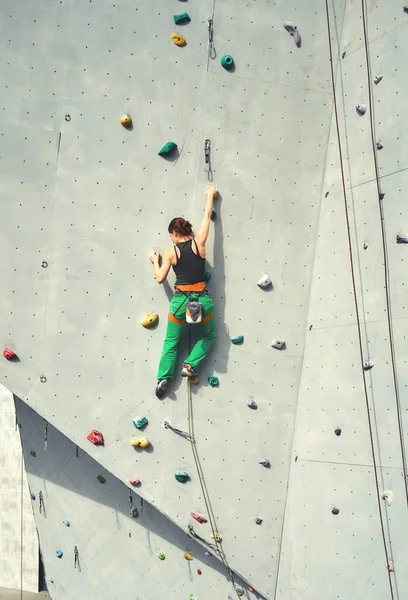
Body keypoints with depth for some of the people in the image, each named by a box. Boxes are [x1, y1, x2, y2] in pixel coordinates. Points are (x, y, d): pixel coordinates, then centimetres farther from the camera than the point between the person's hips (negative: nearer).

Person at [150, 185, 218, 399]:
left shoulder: (171, 251, -3)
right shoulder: (199, 242, -1)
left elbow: (160, 278, 1)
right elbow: (207, 216, 12)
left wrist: (155, 262, 19)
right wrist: (211, 195, 25)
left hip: (180, 300, 0)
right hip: (202, 299, 1)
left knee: (171, 341, 17)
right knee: (208, 335, 26)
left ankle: (163, 378, 9)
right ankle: (190, 365, 8)